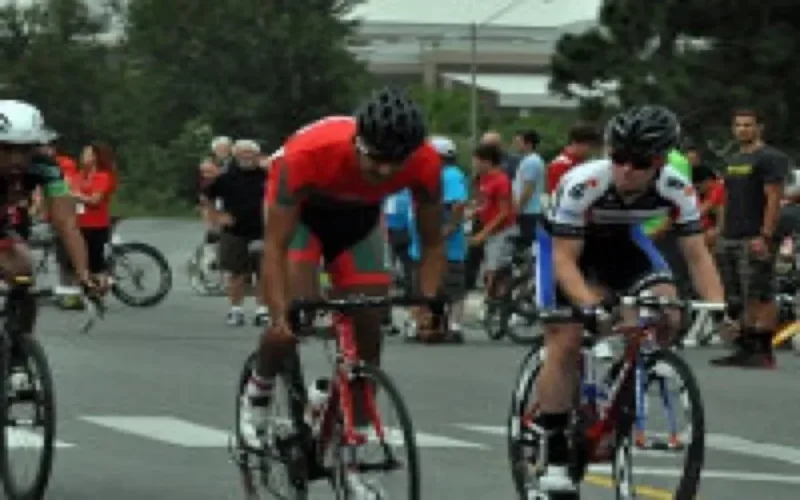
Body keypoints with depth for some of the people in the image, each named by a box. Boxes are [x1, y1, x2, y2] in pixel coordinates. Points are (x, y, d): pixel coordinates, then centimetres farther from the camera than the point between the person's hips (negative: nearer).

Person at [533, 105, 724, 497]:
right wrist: (591, 307, -49)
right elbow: (565, 259, -34)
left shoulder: (676, 190, -27)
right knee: (565, 342, -14)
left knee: (666, 315, -19)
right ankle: (554, 459, -5)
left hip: (620, 239, 4)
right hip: (564, 242, -4)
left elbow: (697, 254, -20)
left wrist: (718, 304, -36)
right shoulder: (582, 184, -37)